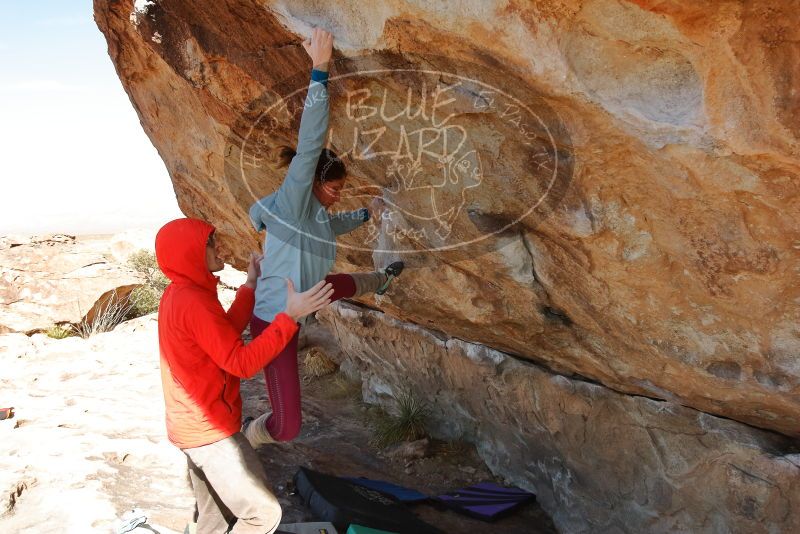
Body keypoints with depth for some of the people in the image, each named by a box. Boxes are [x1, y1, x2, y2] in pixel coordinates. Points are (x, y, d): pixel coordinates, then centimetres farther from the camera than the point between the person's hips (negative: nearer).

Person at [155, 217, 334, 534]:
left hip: (194, 426, 10)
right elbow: (242, 363, -26)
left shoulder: (177, 294, 8)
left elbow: (226, 334, 11)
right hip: (210, 431, -10)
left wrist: (250, 288, 7)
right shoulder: (194, 302, -24)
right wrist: (290, 316, -28)